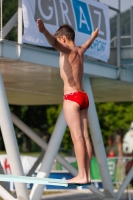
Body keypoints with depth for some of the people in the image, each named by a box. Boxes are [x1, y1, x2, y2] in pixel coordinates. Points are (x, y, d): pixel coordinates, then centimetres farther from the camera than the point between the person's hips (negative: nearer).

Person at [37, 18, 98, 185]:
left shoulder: (67, 50, -7)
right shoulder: (79, 51, 17)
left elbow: (54, 43, -30)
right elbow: (87, 45, 41)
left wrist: (44, 31, -48)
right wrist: (93, 36, 63)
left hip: (72, 97, -8)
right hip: (82, 96, 9)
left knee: (77, 136, -12)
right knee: (84, 136, 4)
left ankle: (82, 176, -16)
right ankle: (86, 175, 4)